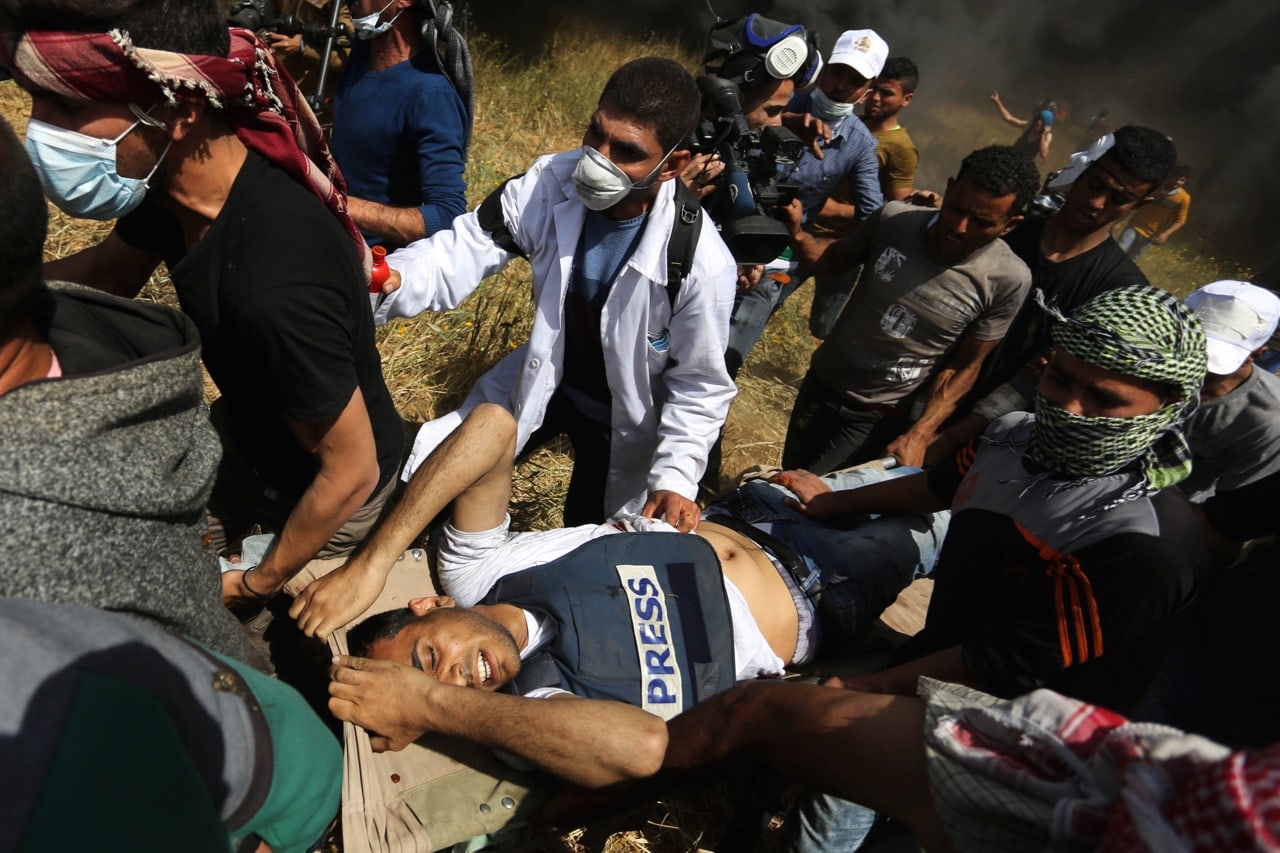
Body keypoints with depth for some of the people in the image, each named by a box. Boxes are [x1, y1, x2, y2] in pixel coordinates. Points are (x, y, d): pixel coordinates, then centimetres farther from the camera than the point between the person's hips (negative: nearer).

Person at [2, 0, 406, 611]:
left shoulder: (275, 288, -42)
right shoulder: (176, 172, -16)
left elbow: (351, 470, -28)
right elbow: (108, 271, 7)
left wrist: (259, 584, -13)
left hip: (330, 488, -7)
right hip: (246, 430, 7)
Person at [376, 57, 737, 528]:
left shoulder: (704, 265, -33)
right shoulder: (550, 184, -24)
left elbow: (700, 386, -20)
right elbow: (464, 248, -22)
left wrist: (676, 475, -31)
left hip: (621, 418, -3)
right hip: (542, 379, 3)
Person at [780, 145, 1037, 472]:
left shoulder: (1008, 280, -20)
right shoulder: (894, 219, -16)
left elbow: (964, 367, -11)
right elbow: (832, 259, 2)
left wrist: (918, 436, -18)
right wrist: (797, 233, -18)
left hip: (879, 416, -3)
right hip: (821, 382, 3)